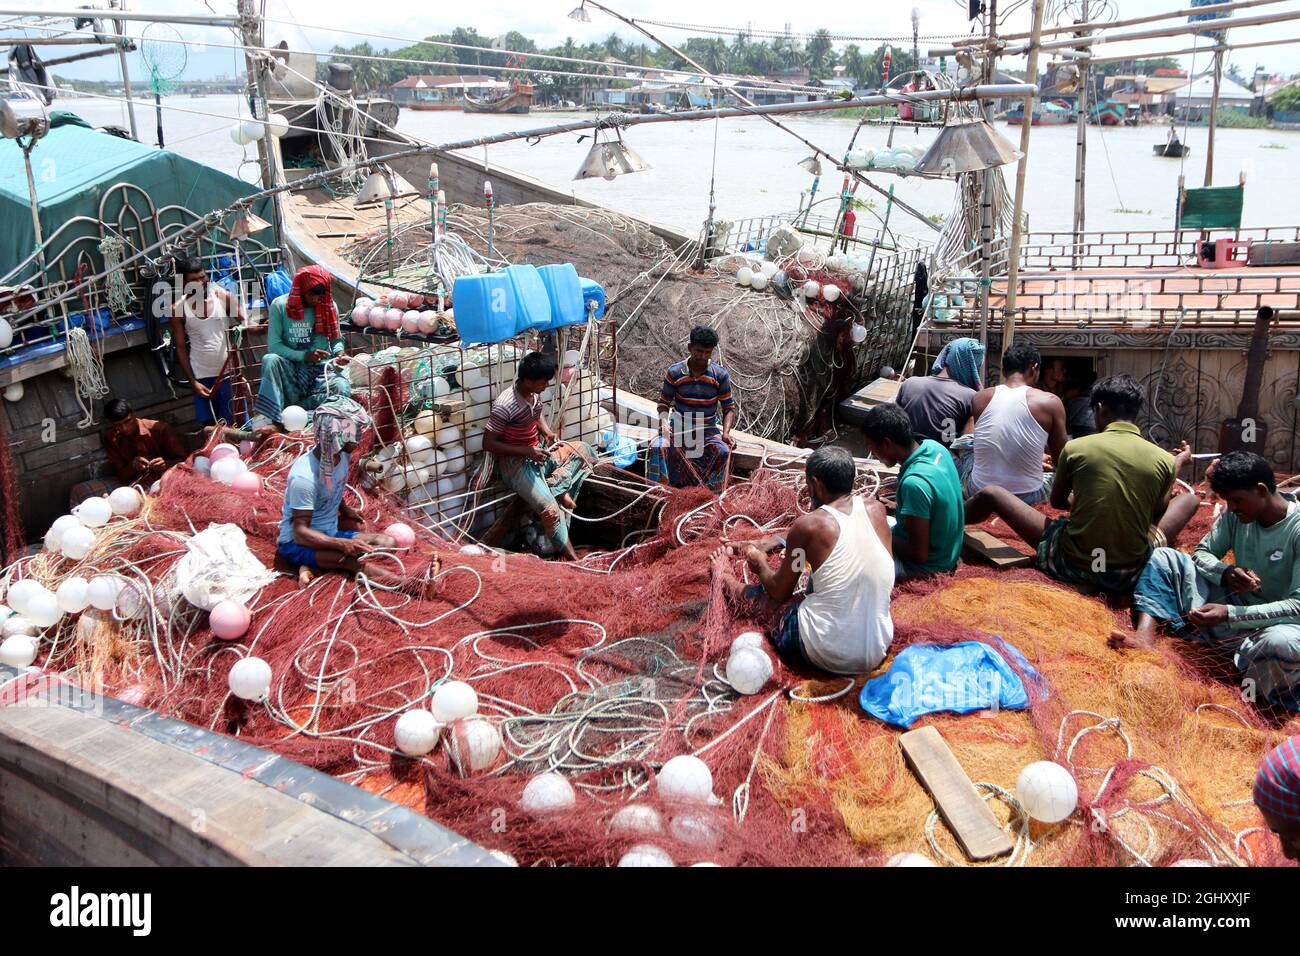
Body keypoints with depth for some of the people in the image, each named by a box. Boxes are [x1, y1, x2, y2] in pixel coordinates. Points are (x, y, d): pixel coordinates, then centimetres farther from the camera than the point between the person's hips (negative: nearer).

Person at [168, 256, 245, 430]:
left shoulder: (223, 297, -5)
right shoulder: (178, 309, -4)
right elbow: (181, 347, 1)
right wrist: (193, 381, -5)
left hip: (229, 372, 0)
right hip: (202, 376, 1)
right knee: (210, 425, 6)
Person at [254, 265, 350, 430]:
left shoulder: (329, 306, 4)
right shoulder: (280, 306, -3)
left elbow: (336, 339, 13)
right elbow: (273, 345, -8)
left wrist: (339, 354, -10)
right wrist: (305, 356, -20)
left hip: (321, 370, 1)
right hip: (290, 370, -1)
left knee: (343, 388, -32)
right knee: (270, 359, -34)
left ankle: (292, 409, -27)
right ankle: (267, 419, -38)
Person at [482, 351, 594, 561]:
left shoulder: (535, 393, -3)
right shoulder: (505, 406, -26)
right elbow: (488, 444, -21)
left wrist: (548, 432, -1)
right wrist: (527, 451, -22)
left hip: (538, 452, 8)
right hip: (516, 463, -8)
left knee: (584, 451, 1)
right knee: (551, 509, -25)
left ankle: (555, 488, -9)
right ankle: (571, 558, -13)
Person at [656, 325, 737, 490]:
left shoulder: (720, 375, -2)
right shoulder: (674, 373, -2)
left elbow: (729, 408, 0)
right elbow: (664, 402, 7)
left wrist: (726, 433, -18)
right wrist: (664, 423, -15)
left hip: (709, 429, 1)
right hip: (680, 427, 0)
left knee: (723, 452, -32)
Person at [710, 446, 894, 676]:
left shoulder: (808, 525, -14)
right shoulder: (876, 509, 0)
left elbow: (779, 592, 0)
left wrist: (760, 565, 22)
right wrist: (782, 542, 29)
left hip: (825, 655, -4)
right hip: (878, 651, 4)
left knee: (761, 596, 24)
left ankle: (723, 574, 53)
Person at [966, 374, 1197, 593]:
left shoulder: (1075, 447, -8)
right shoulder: (1165, 460, -5)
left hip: (1071, 565, -1)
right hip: (1130, 575, 2)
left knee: (991, 494, 15)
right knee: (1191, 498, 24)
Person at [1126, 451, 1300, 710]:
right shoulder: (1236, 513, -1)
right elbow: (1202, 553, 6)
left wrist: (1229, 613, -33)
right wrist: (1226, 573, -18)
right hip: (1232, 604, 7)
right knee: (1162, 556, -3)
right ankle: (1145, 635, -25)